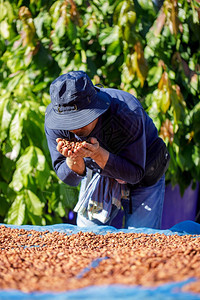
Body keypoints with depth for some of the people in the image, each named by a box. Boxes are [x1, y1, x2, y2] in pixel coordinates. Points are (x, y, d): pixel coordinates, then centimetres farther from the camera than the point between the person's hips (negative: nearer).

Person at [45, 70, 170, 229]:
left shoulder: (127, 113, -37)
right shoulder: (53, 119, -25)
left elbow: (135, 174, -30)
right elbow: (69, 179, -17)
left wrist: (99, 154, -45)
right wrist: (74, 162, -41)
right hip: (97, 177, 3)